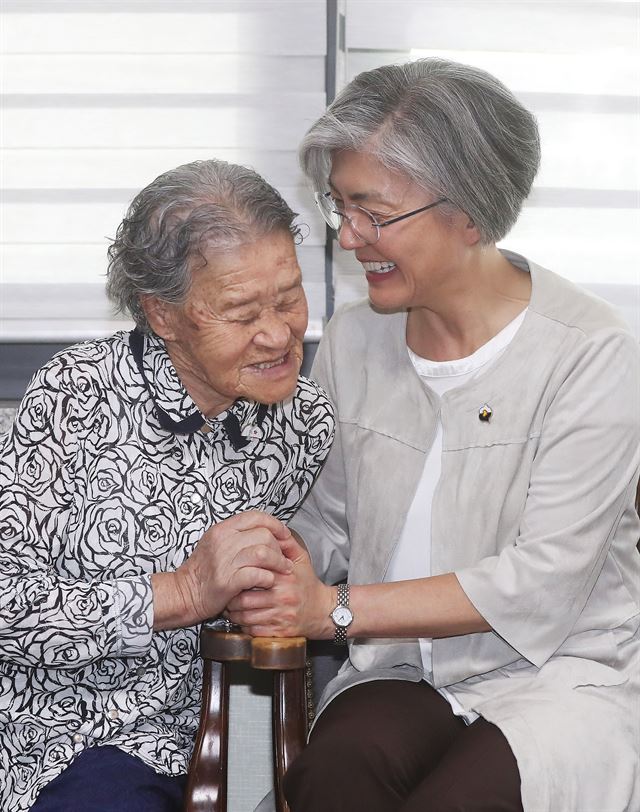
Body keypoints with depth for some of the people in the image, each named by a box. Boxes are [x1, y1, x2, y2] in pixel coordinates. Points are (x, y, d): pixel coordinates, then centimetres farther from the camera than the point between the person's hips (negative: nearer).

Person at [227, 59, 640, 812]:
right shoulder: (352, 340, 7)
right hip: (400, 672, 3)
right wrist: (275, 566, -11)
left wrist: (338, 608, -17)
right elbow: (323, 521, 14)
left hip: (562, 673, -3)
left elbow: (542, 581, -14)